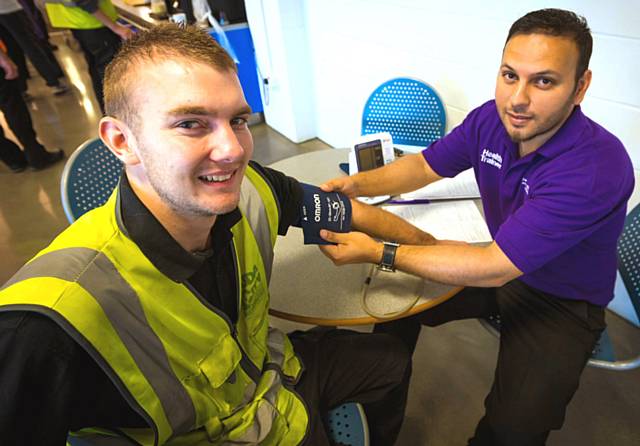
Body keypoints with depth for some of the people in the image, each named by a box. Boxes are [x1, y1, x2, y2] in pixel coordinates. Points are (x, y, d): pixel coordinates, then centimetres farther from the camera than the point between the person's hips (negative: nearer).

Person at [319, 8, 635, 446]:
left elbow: (493, 268, -34)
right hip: (500, 264, 6)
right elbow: (425, 166, 0)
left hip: (564, 303, -5)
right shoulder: (491, 119, -14)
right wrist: (357, 184, -17)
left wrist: (378, 252, -32)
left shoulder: (598, 168, -33)